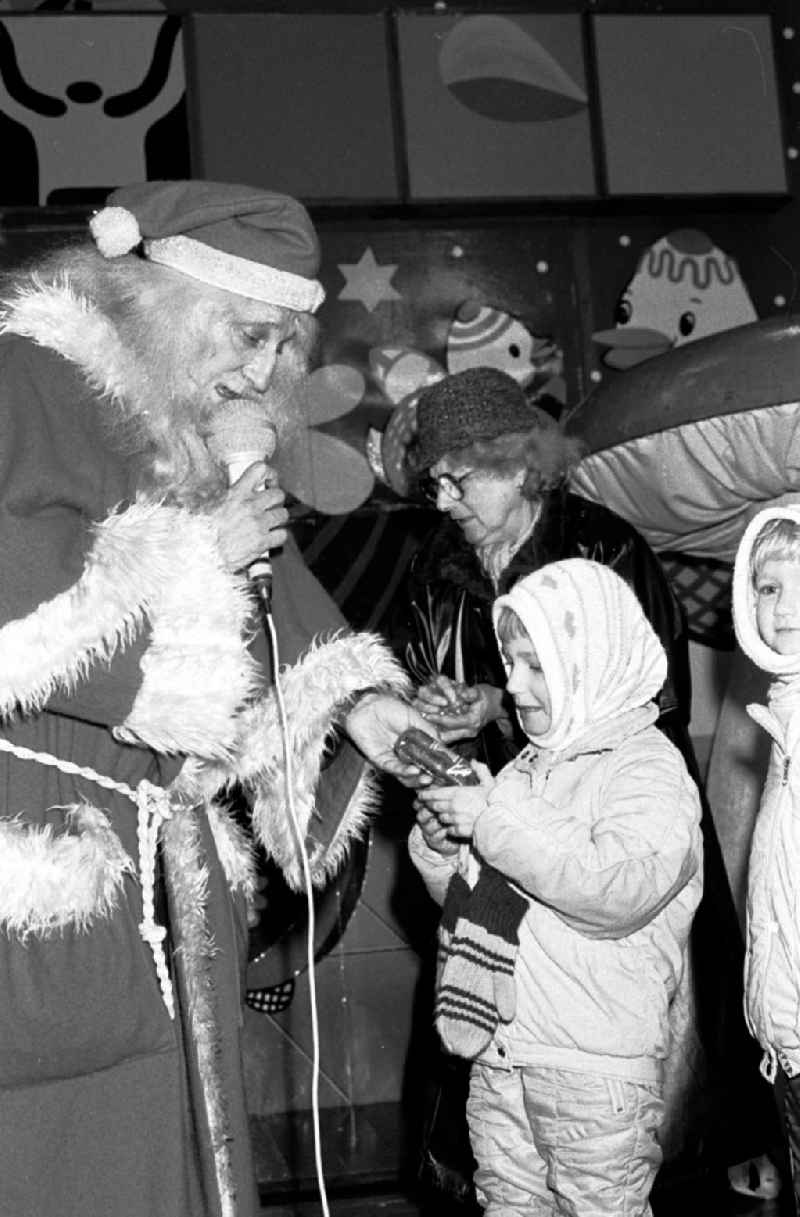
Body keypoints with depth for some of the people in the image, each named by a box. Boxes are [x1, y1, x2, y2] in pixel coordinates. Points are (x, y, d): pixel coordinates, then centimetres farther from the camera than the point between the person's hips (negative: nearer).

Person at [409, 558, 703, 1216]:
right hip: (498, 1056, 7)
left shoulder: (650, 768, -10)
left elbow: (617, 894, -27)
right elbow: (468, 898, 21)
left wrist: (495, 819, -24)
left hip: (597, 1068, -7)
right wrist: (442, 847, -2)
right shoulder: (527, 767, 11)